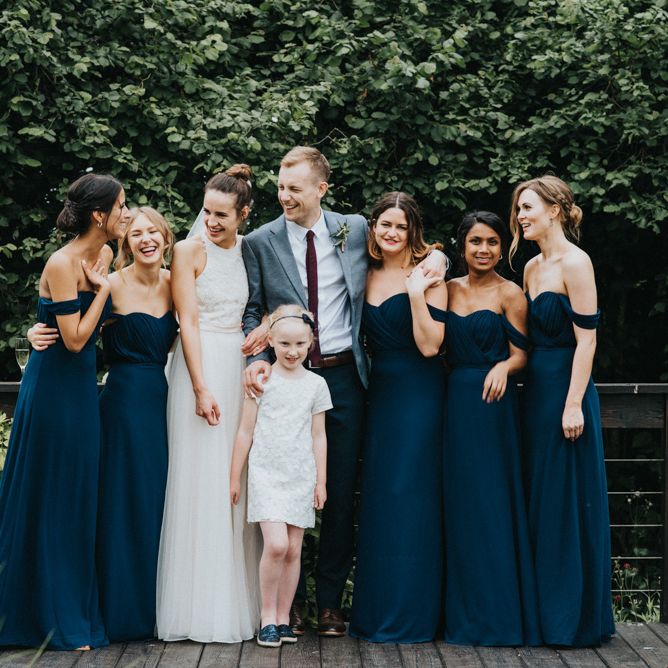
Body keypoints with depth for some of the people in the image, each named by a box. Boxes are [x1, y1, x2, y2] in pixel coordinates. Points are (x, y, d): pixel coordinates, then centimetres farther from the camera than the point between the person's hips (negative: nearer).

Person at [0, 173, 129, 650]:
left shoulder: (104, 258, 7)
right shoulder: (63, 264, -18)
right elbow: (75, 339, -20)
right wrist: (103, 289, -14)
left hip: (82, 386, 8)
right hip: (54, 389, -8)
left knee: (79, 499, 12)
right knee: (49, 501, 1)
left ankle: (76, 613, 21)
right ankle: (50, 620, 10)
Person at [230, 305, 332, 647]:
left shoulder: (315, 384, 6)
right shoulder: (261, 380, 0)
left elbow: (318, 436, 10)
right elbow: (246, 432, 4)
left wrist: (321, 480, 7)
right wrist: (235, 477, 5)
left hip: (302, 477, 3)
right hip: (266, 474, -3)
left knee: (293, 550, 5)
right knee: (276, 544, -16)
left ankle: (282, 618, 14)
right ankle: (267, 616, -2)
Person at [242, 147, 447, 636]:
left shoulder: (356, 231, 4)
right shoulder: (260, 243, 2)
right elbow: (252, 311, 2)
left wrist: (435, 256, -5)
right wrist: (257, 359, -14)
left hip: (343, 375, 1)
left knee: (341, 493, 5)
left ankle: (330, 602, 16)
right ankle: (290, 600, 16)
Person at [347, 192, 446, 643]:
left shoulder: (427, 275, -7)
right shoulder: (367, 276, 10)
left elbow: (430, 345, -14)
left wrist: (417, 293, -22)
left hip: (418, 395, -6)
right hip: (380, 391, 6)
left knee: (410, 499, -5)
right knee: (378, 500, 9)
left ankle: (411, 616, 3)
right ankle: (377, 611, 17)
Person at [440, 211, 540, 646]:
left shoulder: (509, 294, -2)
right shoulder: (448, 289, 11)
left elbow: (521, 353, -6)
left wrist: (503, 367, -22)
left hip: (493, 402, -5)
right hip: (455, 401, 5)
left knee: (492, 503, -4)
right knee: (460, 503, 7)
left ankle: (500, 614, 4)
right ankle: (466, 613, 16)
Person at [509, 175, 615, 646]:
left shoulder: (574, 263, -12)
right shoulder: (533, 268, 13)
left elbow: (586, 338, -16)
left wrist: (574, 404, -19)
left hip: (566, 391, -9)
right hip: (537, 391, 9)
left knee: (569, 502, -2)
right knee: (541, 501, 12)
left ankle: (577, 619, 7)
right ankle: (545, 610, 21)